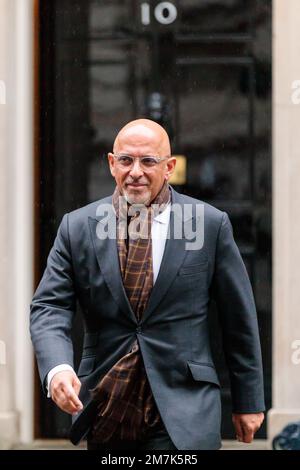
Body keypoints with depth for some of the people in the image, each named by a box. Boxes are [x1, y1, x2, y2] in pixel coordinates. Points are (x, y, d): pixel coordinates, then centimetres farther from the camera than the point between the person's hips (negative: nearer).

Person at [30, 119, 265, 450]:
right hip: (105, 411, 3)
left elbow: (239, 319, 4)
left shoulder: (210, 223, -1)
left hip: (181, 415, -2)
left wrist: (248, 402, 7)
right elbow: (49, 307, -2)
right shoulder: (77, 227, 3)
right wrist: (57, 368, -22)